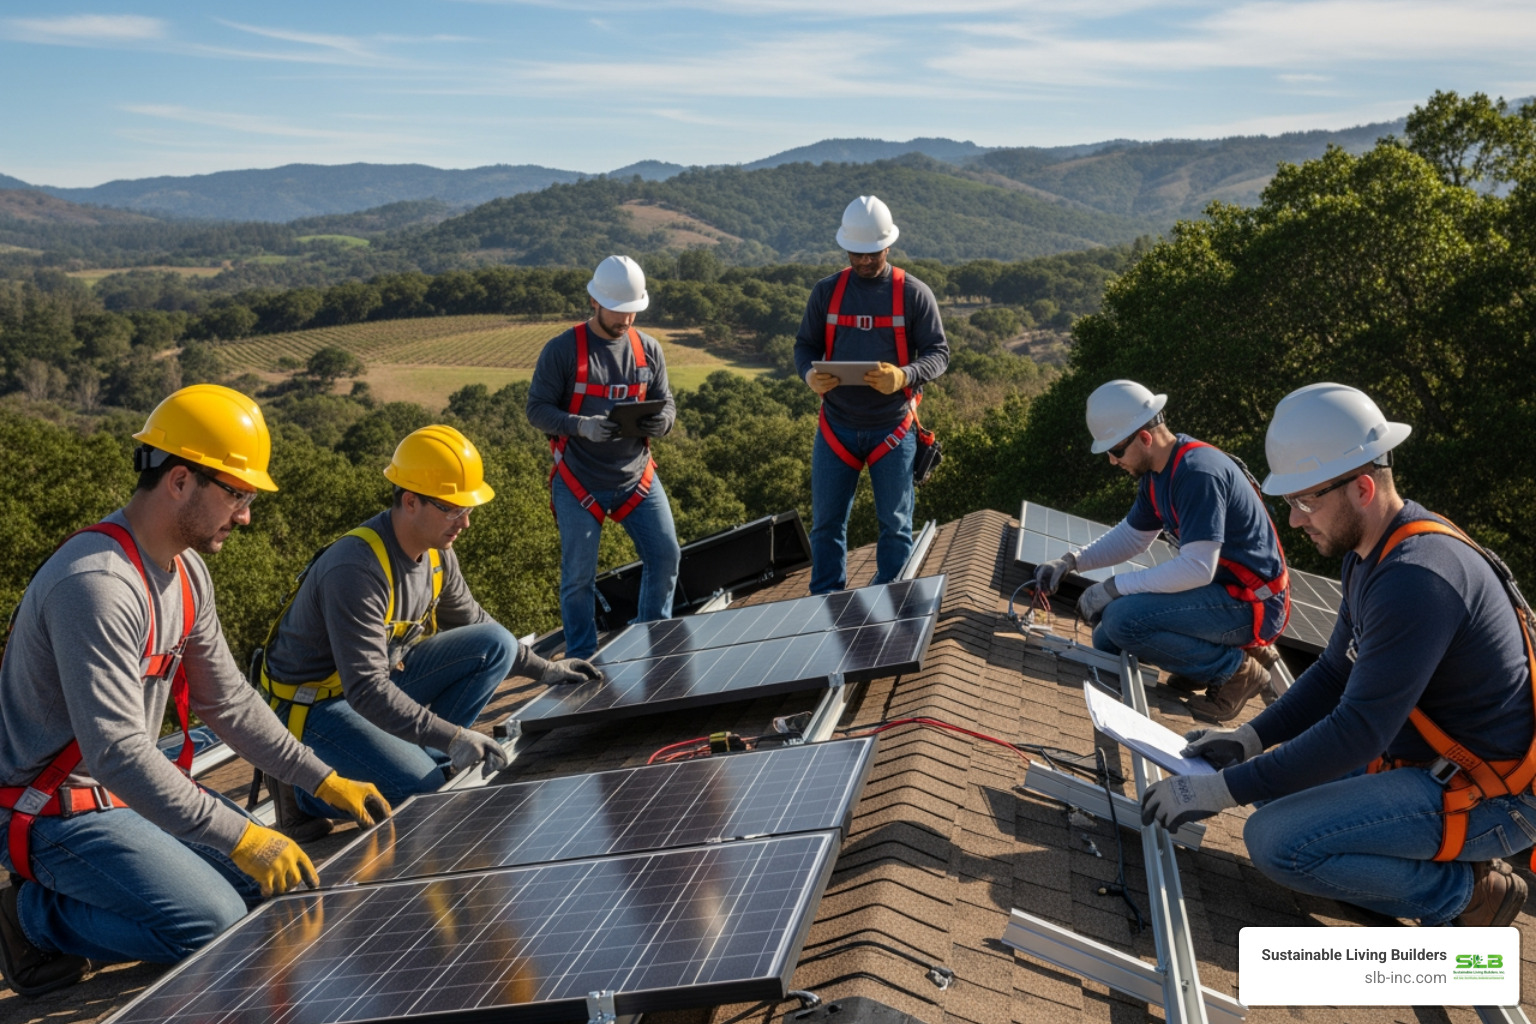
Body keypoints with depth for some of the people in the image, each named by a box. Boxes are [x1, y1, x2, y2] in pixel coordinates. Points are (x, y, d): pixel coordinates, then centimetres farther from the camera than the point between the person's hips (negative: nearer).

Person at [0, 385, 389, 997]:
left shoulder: (186, 572, 4)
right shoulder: (97, 584, -27)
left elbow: (228, 701, 11)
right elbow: (117, 752, -32)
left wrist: (325, 781, 7)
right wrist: (239, 836, -31)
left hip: (134, 790, 9)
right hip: (60, 811, -9)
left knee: (274, 875, 6)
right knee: (214, 923, -21)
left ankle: (79, 897, 10)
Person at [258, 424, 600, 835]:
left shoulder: (435, 552, -4)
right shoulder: (356, 570, -31)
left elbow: (473, 623, 15)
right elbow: (366, 692, -35)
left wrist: (543, 669, 14)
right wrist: (452, 737, -40)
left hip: (384, 674, 8)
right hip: (316, 702, -8)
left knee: (496, 645, -6)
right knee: (420, 788, -26)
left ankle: (422, 757, -2)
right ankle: (305, 789, -1)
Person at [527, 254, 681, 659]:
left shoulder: (648, 349, 5)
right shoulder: (562, 350, -7)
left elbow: (666, 403, 9)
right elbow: (537, 408, -8)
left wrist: (661, 421, -16)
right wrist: (582, 426, -25)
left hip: (636, 475, 4)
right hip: (579, 481, -4)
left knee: (666, 556, 2)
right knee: (579, 575, 3)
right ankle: (582, 660, 18)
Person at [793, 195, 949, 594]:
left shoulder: (914, 294, -2)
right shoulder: (826, 291, 5)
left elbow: (938, 354, -3)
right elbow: (805, 345, 9)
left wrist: (904, 376, -24)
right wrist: (809, 374, -14)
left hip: (893, 428, -2)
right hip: (836, 426, 2)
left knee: (895, 524, 8)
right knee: (826, 522, 7)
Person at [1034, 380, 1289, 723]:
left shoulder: (1197, 472, -25)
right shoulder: (1157, 471, 5)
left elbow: (1197, 568, -29)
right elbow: (1132, 535, 18)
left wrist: (1114, 588, -23)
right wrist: (1071, 561, 3)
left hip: (1251, 602, -10)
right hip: (1221, 590, 10)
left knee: (1122, 619, -26)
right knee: (1108, 642, 7)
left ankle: (1235, 668, -8)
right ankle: (1228, 649, 12)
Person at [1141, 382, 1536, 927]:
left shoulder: (1418, 577, -29)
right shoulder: (1373, 553, 4)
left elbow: (1358, 732, -30)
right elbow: (1335, 673, 12)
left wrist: (1222, 790, -27)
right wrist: (1251, 737, -1)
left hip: (1485, 797, -10)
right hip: (1427, 761, 10)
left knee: (1277, 840, -21)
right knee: (1278, 781, 13)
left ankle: (1464, 893, -2)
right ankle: (1444, 863, 11)